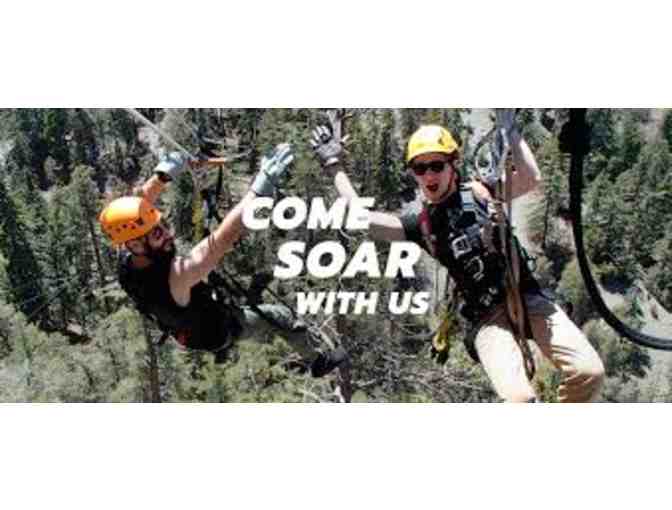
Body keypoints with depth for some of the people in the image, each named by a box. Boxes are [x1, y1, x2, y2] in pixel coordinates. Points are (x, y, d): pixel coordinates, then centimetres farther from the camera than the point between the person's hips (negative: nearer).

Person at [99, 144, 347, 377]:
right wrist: (262, 185, -55)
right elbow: (222, 239, -54)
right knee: (283, 316, 11)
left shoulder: (128, 261, -26)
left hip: (185, 327, 7)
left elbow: (140, 200, -11)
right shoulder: (173, 278, -47)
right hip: (216, 330, -6)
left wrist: (165, 172, -21)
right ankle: (316, 361, 39)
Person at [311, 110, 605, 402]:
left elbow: (531, 179, -12)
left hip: (526, 297, 1)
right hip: (487, 318, -1)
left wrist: (509, 126, -15)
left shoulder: (480, 191, 6)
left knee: (589, 371, -17)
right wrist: (334, 165, 7)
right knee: (519, 397, -26)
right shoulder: (421, 224, 8)